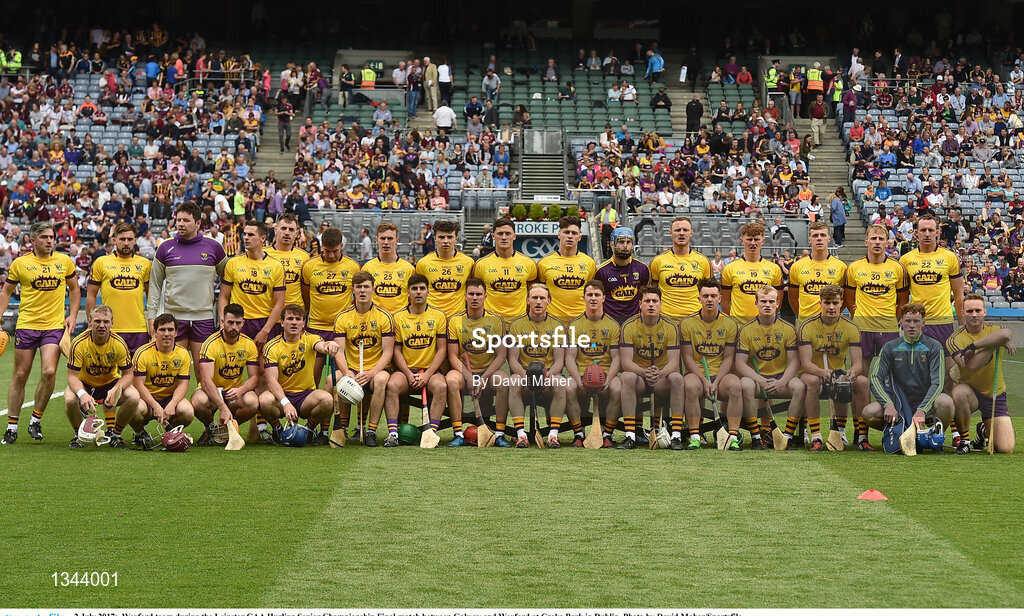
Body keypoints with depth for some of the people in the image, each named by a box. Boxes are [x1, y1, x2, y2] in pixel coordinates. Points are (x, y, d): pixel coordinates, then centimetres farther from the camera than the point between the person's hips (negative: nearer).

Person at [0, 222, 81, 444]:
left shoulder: (64, 261, 5)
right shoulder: (20, 263, 0)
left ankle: (35, 420, 3)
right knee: (20, 376, 2)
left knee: (49, 372, -15)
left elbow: (74, 289, 17)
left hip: (54, 326, 1)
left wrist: (72, 315, 6)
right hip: (26, 325, 0)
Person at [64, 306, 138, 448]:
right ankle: (79, 435, -3)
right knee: (70, 399, -35)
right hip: (84, 384, -1)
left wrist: (116, 389, -33)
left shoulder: (119, 344, -18)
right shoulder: (79, 343, -22)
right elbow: (72, 376, -21)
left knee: (133, 397, -28)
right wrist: (82, 394, -43)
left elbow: (128, 374, -10)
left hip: (110, 382, 1)